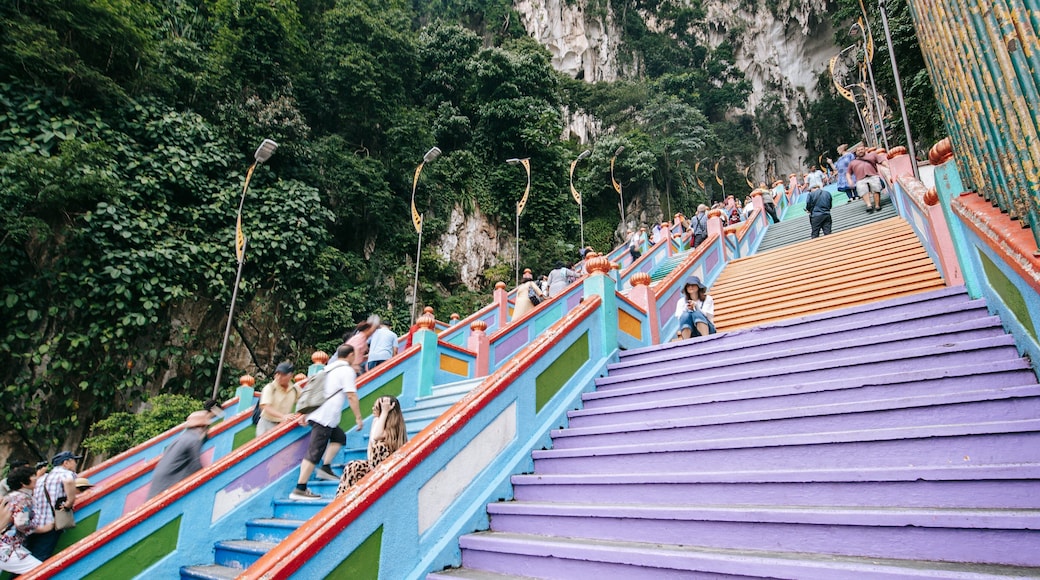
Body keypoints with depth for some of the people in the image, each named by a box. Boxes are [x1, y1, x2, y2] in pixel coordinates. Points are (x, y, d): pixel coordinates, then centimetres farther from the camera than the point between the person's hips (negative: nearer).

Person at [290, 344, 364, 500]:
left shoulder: (328, 369, 21)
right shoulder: (347, 370, -4)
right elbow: (351, 396, -11)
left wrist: (305, 414, 26)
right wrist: (358, 417, -5)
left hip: (316, 414, 9)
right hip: (325, 418, -9)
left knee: (339, 437, 23)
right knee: (314, 453, -9)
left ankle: (325, 468, 15)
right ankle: (300, 489, -9)